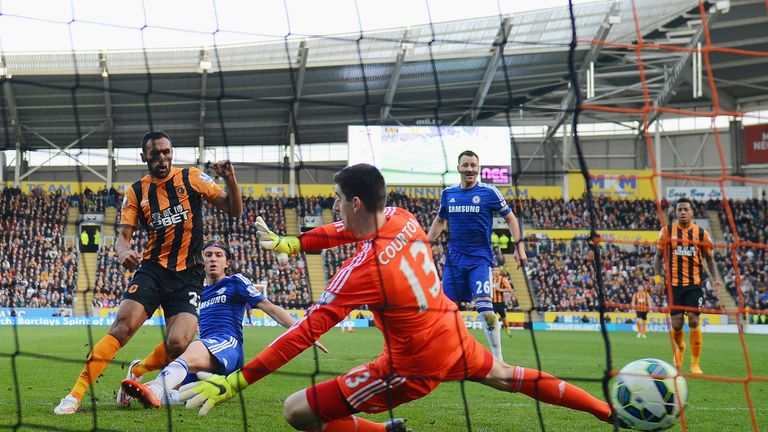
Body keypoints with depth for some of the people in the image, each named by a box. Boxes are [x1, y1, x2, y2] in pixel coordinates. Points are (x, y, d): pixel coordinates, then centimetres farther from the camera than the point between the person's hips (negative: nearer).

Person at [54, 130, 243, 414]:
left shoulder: (191, 178, 3)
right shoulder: (136, 192, 7)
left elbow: (234, 210, 1)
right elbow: (122, 235, 3)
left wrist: (230, 180, -18)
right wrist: (123, 252, -21)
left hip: (188, 276, -1)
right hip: (152, 271, 1)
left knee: (178, 344, -20)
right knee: (122, 325, -22)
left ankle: (136, 372, 14)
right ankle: (75, 395, -19)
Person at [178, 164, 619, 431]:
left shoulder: (362, 269, -28)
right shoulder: (402, 218, -7)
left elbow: (305, 333, -31)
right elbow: (347, 231, 14)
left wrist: (233, 383, -30)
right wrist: (288, 242, 7)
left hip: (414, 365, -8)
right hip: (453, 335, 8)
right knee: (504, 375, 38)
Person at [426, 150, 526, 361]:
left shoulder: (489, 192, -3)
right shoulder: (448, 193, 8)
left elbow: (510, 218, 3)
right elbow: (440, 220, 23)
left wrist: (519, 245, -5)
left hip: (480, 258, -4)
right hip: (454, 258, 4)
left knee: (484, 308, -14)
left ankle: (498, 357, -6)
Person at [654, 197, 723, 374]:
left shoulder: (701, 233, 2)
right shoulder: (667, 231, 0)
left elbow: (709, 258, 11)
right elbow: (658, 256, 8)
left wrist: (716, 279, -2)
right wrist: (658, 277, -4)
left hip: (694, 284, 0)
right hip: (674, 284, 0)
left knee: (694, 321, -11)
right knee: (676, 325, 0)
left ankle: (695, 363, 0)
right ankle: (679, 347, 34)